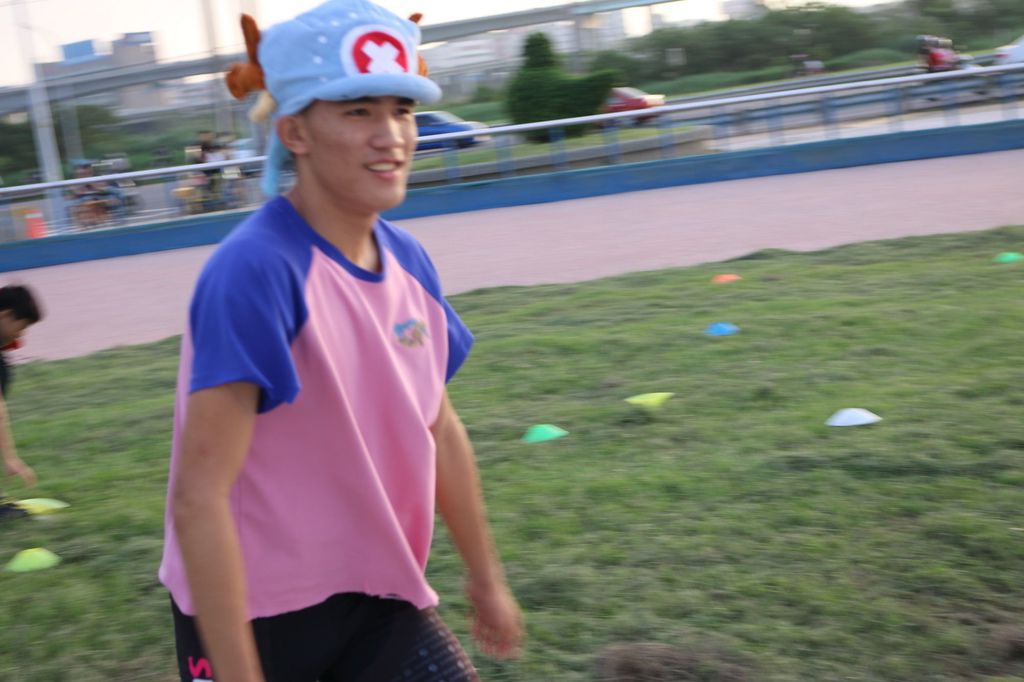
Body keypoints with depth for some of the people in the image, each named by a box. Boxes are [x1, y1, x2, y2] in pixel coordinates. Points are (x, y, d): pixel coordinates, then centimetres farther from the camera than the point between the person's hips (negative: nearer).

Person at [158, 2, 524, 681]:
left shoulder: (409, 261, -1)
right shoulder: (255, 271, -23)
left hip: (379, 600, 6)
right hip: (254, 616, -5)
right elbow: (198, 497, -25)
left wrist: (486, 578, 17)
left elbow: (440, 433, 10)